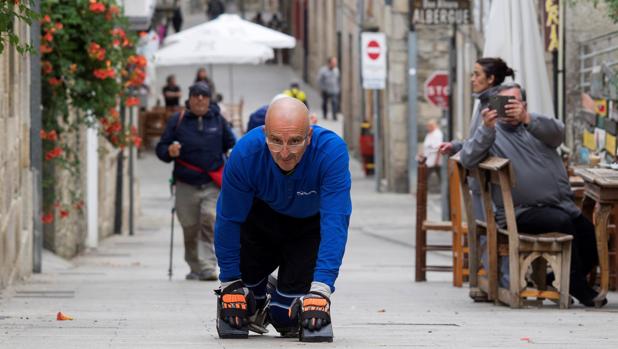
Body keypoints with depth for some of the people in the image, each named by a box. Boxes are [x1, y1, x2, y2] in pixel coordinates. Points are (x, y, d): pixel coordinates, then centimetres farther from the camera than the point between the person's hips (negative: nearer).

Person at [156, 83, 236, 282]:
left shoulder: (217, 120, 11)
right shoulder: (177, 121, 6)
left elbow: (231, 144, 22)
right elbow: (161, 148, 6)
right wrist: (169, 152, -15)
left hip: (213, 185, -1)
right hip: (186, 185, 1)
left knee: (210, 220, -19)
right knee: (190, 228, 4)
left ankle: (208, 267, -20)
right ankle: (195, 268, 19)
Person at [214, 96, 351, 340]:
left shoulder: (332, 150, -40)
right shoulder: (245, 153, -34)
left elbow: (335, 221, -42)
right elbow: (229, 219, -22)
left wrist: (321, 289, -48)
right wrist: (229, 283, -18)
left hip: (310, 222, -1)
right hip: (262, 215, 1)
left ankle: (284, 319, 23)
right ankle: (252, 309, 35)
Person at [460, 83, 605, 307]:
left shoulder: (538, 126, 17)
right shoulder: (492, 133, 8)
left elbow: (557, 132, -8)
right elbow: (468, 160, -10)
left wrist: (526, 118, -28)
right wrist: (486, 128, -26)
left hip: (561, 204, 5)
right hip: (523, 211, -5)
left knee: (591, 234, -12)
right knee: (562, 222, -29)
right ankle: (578, 288, -16)